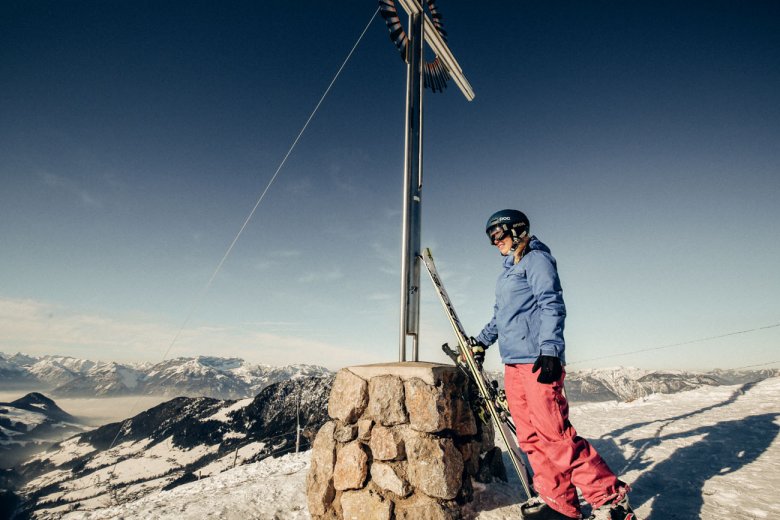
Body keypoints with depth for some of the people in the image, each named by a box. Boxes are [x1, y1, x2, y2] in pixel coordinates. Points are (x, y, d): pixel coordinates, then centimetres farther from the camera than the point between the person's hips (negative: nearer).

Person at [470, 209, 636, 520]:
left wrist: (549, 350, -21)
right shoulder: (508, 271, 24)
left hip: (538, 360, -9)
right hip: (513, 362, 9)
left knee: (554, 434, -10)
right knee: (530, 437, 8)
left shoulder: (536, 258, -1)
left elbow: (552, 306, -12)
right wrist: (481, 341, 23)